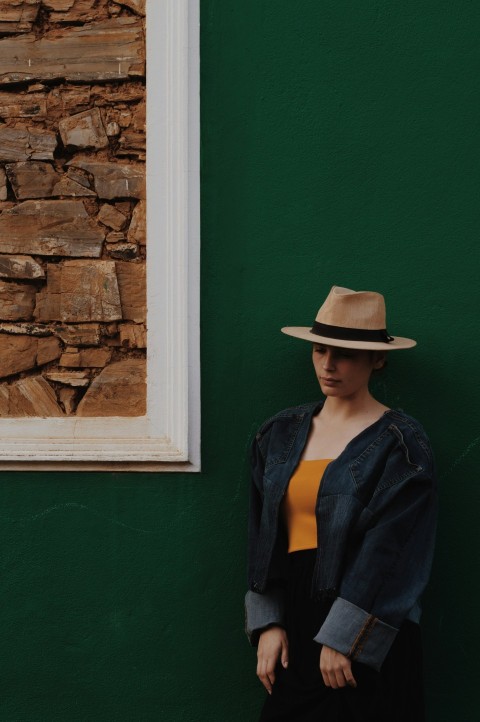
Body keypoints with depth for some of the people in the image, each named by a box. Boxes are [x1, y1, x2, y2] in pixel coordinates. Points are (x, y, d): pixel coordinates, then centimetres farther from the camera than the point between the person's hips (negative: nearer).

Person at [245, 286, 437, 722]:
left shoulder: (400, 445, -7)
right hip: (295, 620, 4)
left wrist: (342, 637, -14)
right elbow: (263, 536, 8)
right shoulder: (282, 435, 9)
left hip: (368, 642, -4)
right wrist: (268, 623, 0)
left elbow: (387, 555, -12)